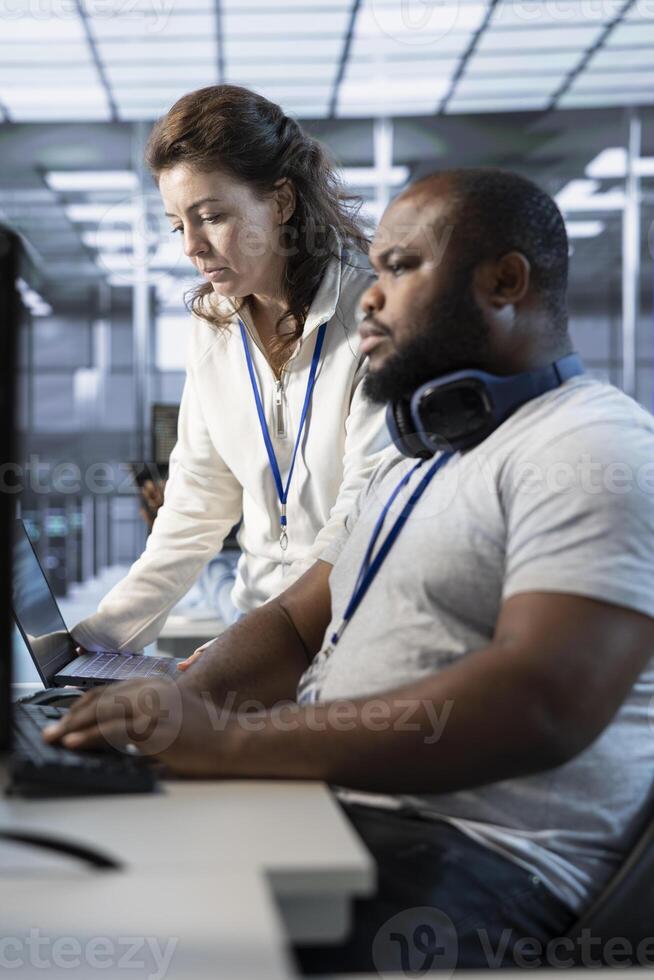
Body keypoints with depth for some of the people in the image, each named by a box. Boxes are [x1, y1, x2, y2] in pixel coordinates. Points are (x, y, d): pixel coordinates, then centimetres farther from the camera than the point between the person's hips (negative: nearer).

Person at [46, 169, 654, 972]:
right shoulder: (409, 467, 23)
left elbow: (542, 704, -25)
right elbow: (295, 626, 20)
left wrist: (232, 739, -26)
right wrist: (178, 710, -3)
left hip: (474, 860, -9)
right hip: (334, 809, 9)